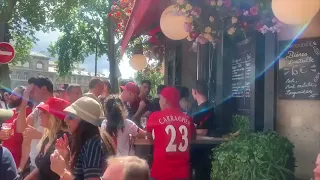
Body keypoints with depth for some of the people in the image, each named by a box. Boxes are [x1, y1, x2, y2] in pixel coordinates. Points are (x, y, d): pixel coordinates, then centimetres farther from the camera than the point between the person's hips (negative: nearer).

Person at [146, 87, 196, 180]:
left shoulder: (156, 116, -7)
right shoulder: (187, 119, 1)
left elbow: (149, 135, 12)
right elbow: (193, 136, 20)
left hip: (161, 172, -3)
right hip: (183, 172, 3)